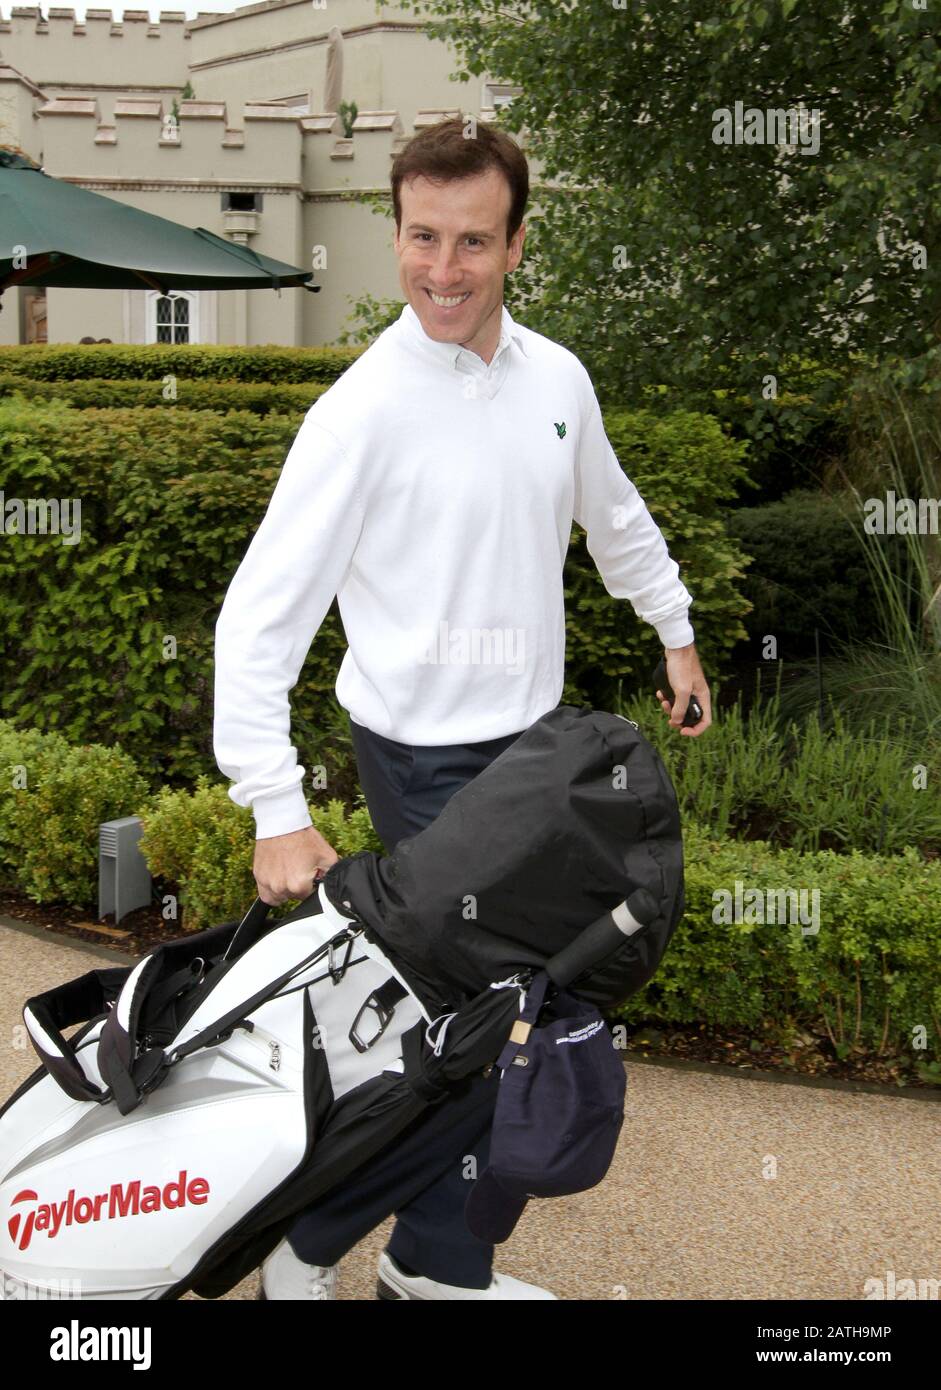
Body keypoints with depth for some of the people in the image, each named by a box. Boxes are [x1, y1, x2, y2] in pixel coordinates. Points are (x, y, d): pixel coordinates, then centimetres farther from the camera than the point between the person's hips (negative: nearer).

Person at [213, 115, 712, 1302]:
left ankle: (442, 1263, 33)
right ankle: (307, 1241, 19)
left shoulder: (556, 377, 1)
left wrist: (676, 633, 27)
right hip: (429, 759, -7)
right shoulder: (364, 409, -18)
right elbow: (260, 614, -20)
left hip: (536, 735, 7)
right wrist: (276, 810, -25)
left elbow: (614, 516, 20)